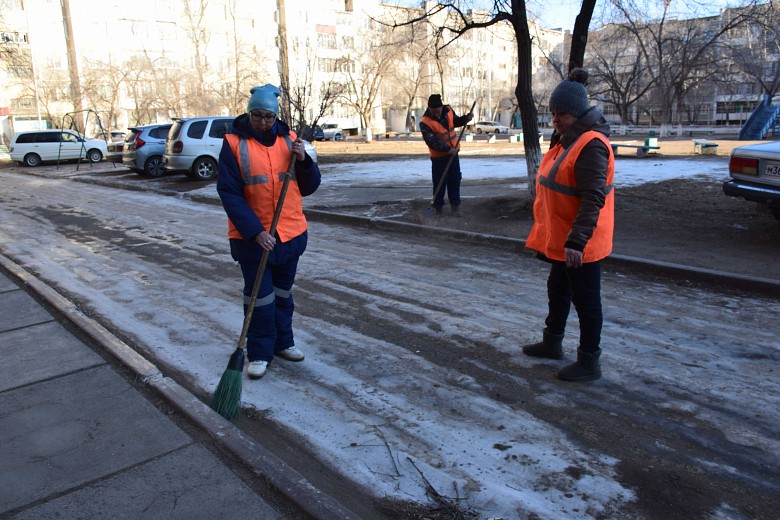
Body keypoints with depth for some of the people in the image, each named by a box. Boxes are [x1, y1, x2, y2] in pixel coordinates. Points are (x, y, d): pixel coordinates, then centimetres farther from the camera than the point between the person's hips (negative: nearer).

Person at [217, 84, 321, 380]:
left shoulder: (289, 139, 3)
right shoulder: (234, 143, -8)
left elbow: (309, 187, 5)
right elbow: (229, 194, -12)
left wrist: (303, 160, -14)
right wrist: (255, 231, -20)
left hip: (291, 234, 4)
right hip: (252, 236, -4)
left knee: (283, 293, 18)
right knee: (259, 298, 3)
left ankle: (283, 342, 34)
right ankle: (259, 354, 19)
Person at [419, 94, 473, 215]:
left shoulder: (448, 110, -4)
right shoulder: (425, 122, -22)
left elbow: (456, 122, 16)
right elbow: (432, 142, -26)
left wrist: (466, 118, -2)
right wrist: (447, 149, -32)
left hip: (453, 153, 6)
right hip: (439, 157, -5)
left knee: (455, 179, 11)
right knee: (439, 182, -1)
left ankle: (455, 204, 22)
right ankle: (438, 206, 11)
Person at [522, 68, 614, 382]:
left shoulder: (591, 145, -21)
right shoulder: (567, 139, 11)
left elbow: (593, 199, -27)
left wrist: (576, 241, -31)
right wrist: (546, 233, 23)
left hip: (579, 243, -10)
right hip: (559, 237, 11)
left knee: (585, 300, 2)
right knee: (558, 290, 22)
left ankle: (589, 363, 15)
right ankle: (552, 343, 41)